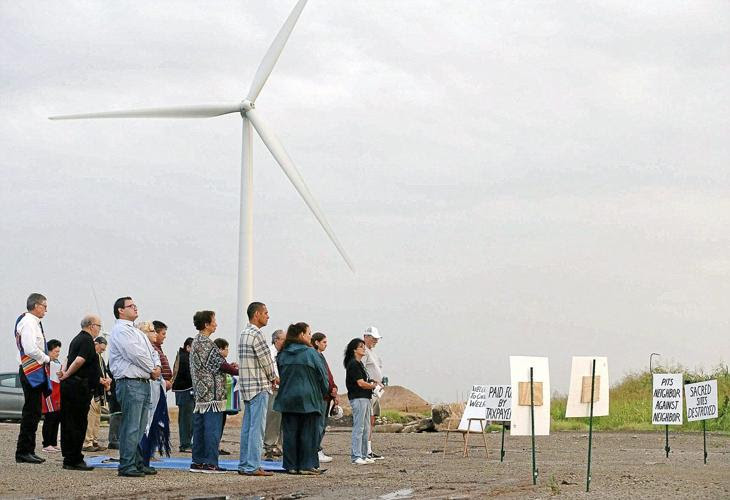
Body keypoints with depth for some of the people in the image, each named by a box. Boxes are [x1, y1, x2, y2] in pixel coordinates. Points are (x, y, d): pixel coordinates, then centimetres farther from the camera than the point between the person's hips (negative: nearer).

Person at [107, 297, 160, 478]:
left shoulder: (137, 332, 23)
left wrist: (156, 368, 1)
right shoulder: (120, 330, -8)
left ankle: (138, 463, 18)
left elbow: (151, 352, 21)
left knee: (140, 427, 13)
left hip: (143, 382, 10)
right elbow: (135, 354, -16)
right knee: (131, 427, -10)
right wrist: (152, 370, -5)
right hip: (130, 382, -10)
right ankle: (126, 466, -8)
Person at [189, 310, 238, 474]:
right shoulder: (206, 343, -13)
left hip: (200, 393, 10)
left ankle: (198, 462, 13)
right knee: (212, 428, -7)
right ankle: (210, 463, -8)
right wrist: (236, 370, -3)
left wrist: (229, 367, 15)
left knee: (199, 428, 10)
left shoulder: (196, 342, 17)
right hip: (212, 392, -10)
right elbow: (219, 364, -15)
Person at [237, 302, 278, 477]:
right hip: (259, 386, -10)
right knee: (257, 427, -8)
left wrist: (269, 377, 13)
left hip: (247, 387, 10)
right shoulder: (256, 334, -14)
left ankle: (244, 465, 14)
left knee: (247, 427, 11)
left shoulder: (244, 334, 16)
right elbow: (266, 360, -13)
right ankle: (253, 466, -10)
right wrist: (273, 377, 4)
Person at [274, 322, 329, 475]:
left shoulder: (282, 355, 6)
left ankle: (291, 465, 6)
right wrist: (323, 392, 13)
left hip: (287, 399, 4)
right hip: (308, 399, -4)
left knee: (290, 433, 6)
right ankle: (307, 465, 1)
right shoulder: (310, 353, -7)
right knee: (308, 433, 2)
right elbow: (322, 376, -3)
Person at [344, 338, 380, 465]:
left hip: (365, 398, 10)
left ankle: (363, 455, 17)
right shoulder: (353, 364, -12)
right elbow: (360, 383, -15)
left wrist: (372, 382, 4)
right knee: (358, 428, -9)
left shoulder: (360, 363, 19)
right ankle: (356, 456, -8)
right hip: (358, 398, -10)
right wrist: (373, 386, -1)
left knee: (366, 428, 12)